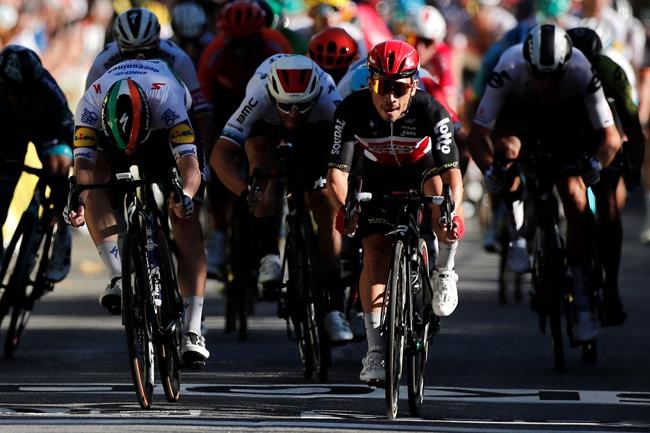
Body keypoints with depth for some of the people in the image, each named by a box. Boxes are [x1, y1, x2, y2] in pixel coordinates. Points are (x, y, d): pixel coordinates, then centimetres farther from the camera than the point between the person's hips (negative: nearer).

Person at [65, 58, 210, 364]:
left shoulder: (166, 98, -42)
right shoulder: (90, 104, -36)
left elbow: (189, 163, -48)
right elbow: (83, 163, -42)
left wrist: (186, 196, -68)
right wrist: (77, 200, -61)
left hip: (164, 133, -2)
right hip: (108, 133, 2)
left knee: (185, 221, -17)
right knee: (94, 174, -32)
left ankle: (192, 331, -18)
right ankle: (119, 278, -35)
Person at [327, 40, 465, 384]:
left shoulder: (431, 111, -32)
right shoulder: (353, 110, -29)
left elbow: (451, 168, -38)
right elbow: (338, 168, -33)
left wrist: (454, 211, -56)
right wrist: (342, 208, -53)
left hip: (422, 171, -2)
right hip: (379, 180, 2)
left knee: (437, 189, -36)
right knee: (376, 253, -13)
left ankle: (444, 271, -12)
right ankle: (376, 350, -7)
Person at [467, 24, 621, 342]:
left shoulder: (581, 72, -35)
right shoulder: (510, 68, -37)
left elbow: (611, 136, -30)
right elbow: (477, 134, -33)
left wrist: (595, 164, -51)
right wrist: (489, 170, -51)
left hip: (566, 118, 0)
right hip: (519, 113, 0)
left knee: (576, 204, -13)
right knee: (507, 149, -34)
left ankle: (583, 305, -9)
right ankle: (513, 212, -3)